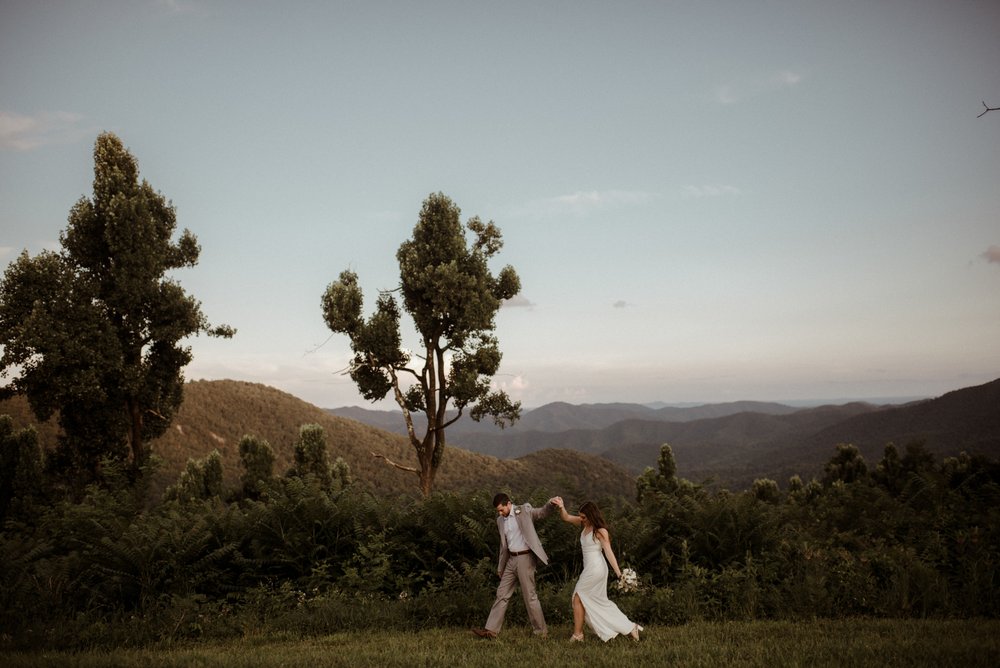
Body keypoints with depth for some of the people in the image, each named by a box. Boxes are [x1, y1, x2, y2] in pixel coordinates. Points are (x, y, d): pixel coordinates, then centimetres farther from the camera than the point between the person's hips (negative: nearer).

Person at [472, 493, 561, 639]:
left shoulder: (524, 510, -5)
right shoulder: (500, 520, 11)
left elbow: (542, 512, -16)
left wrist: (551, 503, -38)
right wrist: (500, 566, 19)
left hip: (525, 558, -6)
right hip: (511, 560, 6)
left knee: (529, 596, -3)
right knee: (502, 594, 7)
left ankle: (541, 631, 8)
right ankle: (491, 630, 10)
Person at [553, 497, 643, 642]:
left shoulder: (600, 531, -15)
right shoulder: (584, 524, 5)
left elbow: (609, 553, -18)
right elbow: (566, 517, 7)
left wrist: (619, 574, -21)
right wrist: (561, 507, -15)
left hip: (596, 568, -9)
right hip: (590, 568, 9)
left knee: (578, 598, 1)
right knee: (600, 602, 14)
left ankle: (577, 634, 12)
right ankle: (630, 627, 18)